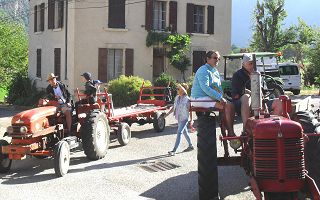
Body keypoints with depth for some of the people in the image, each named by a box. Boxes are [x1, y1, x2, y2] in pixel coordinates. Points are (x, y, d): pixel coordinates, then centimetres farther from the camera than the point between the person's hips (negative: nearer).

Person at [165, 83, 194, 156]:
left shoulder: (187, 99, -14)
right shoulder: (177, 97, 5)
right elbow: (174, 107, 14)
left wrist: (191, 120, -12)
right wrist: (167, 114, 10)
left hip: (184, 118, -8)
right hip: (179, 118, 8)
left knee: (179, 133, -12)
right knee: (185, 132, 18)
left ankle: (174, 150, -14)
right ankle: (191, 146, 34)